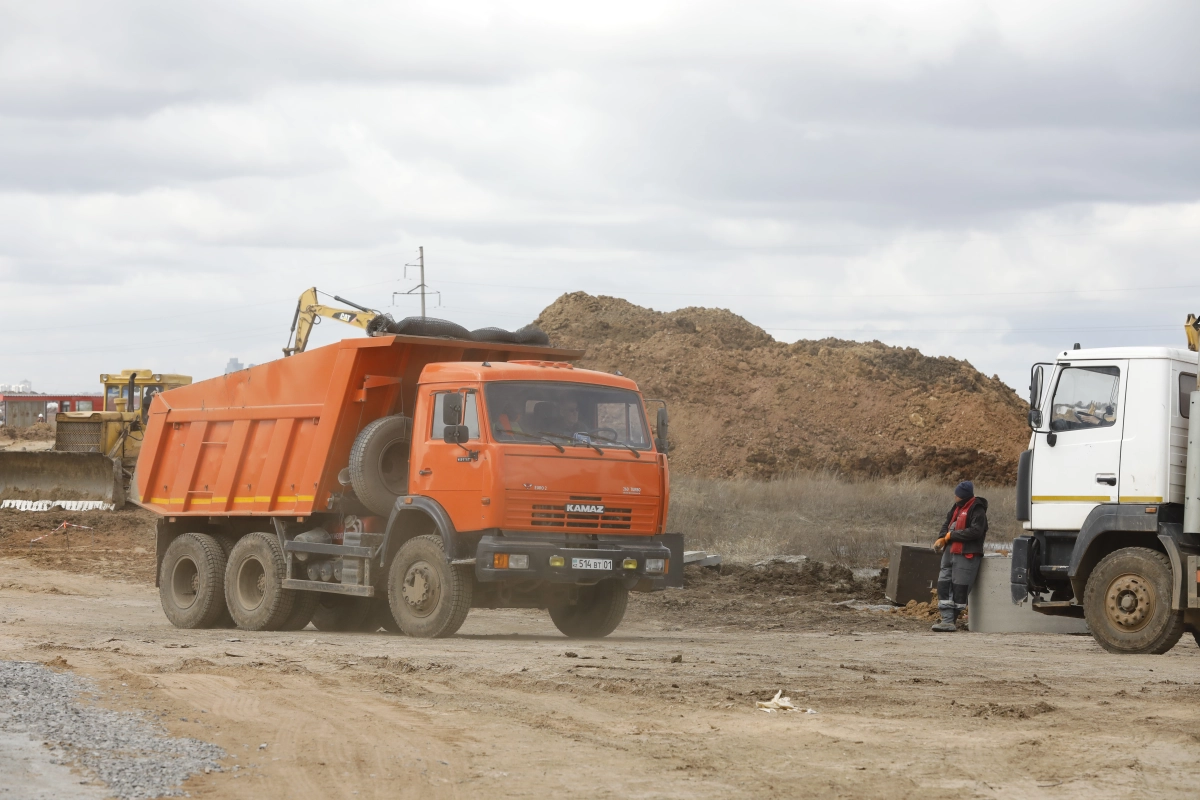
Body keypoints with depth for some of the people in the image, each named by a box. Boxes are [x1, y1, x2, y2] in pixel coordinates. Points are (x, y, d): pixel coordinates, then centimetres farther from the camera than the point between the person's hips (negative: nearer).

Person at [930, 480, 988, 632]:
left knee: (959, 588, -6)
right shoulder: (957, 507, 15)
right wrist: (942, 538, 3)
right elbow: (947, 523, 24)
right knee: (943, 585, 2)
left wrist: (951, 535, -15)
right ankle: (947, 620, 0)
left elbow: (975, 531, -21)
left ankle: (951, 621, -1)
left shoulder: (977, 510, -11)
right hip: (950, 551, 9)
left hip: (966, 555, -9)